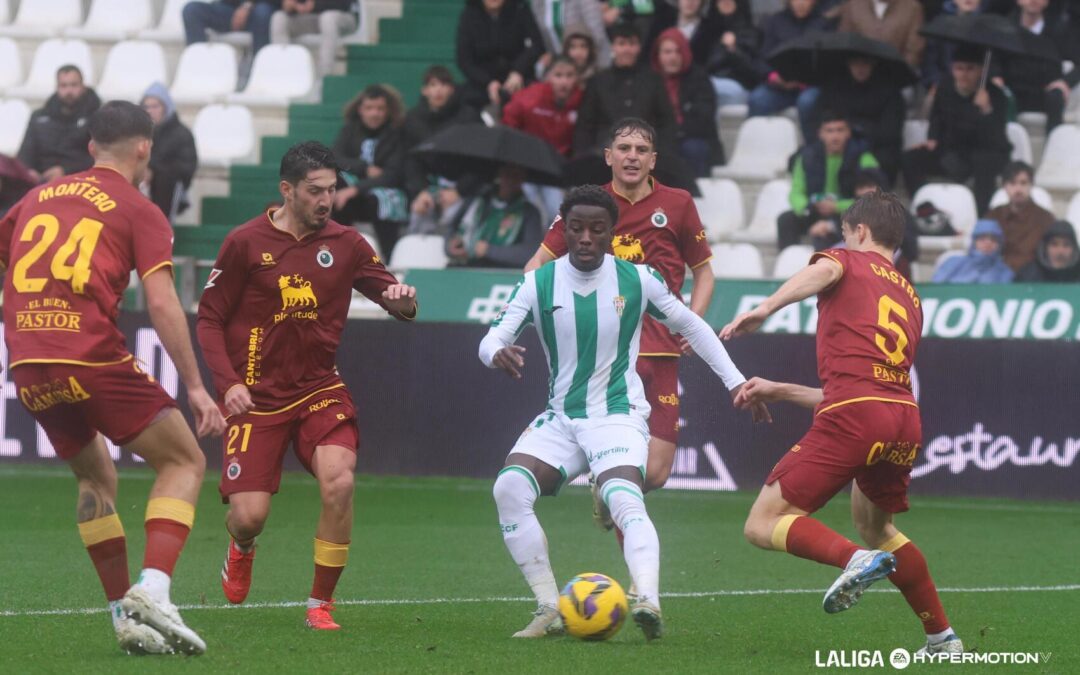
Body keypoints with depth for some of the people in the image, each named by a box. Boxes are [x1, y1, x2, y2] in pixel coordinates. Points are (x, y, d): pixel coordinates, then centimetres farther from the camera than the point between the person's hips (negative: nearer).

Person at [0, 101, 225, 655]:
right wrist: (195, 388, -4)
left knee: (95, 478, 24)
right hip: (91, 358, -5)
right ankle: (152, 591, -12)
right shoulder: (140, 212, 4)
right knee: (184, 462, 8)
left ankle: (124, 614, 16)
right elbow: (162, 304, -6)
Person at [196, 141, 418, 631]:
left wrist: (402, 300, -18)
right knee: (249, 515, -10)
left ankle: (321, 604, -7)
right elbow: (209, 320, 0)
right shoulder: (246, 243, -5)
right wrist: (228, 382, -13)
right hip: (257, 397, -2)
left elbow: (393, 296, 7)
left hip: (319, 389, 2)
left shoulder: (345, 244, 2)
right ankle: (241, 551, 32)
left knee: (339, 481, -25)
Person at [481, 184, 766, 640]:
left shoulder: (638, 280, -3)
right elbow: (492, 339, -8)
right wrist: (497, 353, -33)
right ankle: (549, 610, -17)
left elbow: (692, 326, 11)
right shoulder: (539, 283, -2)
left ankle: (648, 601, -49)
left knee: (624, 499, -32)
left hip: (618, 415, -3)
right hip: (560, 417, 3)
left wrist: (735, 382, 10)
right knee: (509, 487, -22)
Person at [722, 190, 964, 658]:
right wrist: (777, 391, 39)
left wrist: (764, 309, -30)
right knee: (873, 524, 32)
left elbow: (824, 271, -14)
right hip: (906, 417, 7)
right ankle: (941, 637, 29)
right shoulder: (911, 298, 32)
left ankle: (855, 559, -27)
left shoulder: (848, 261, 14)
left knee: (764, 526, -3)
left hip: (853, 416, -7)